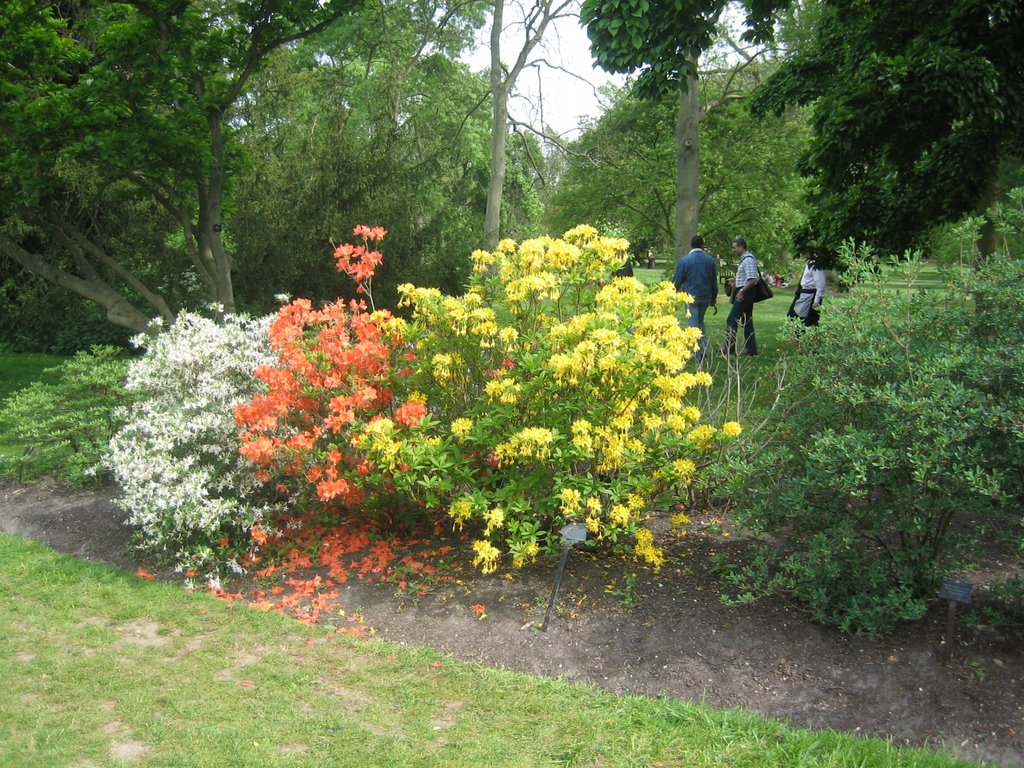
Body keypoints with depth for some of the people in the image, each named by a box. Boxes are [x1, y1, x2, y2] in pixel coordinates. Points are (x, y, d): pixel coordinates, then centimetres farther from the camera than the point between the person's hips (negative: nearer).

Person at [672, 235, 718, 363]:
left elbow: (677, 281, -4)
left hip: (691, 296, -4)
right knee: (700, 321, 22)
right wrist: (714, 298, 20)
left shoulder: (684, 260, -8)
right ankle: (704, 348, 12)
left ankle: (700, 356, -3)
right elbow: (714, 281, 10)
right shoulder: (710, 260, 4)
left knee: (694, 324, 0)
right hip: (706, 297, 4)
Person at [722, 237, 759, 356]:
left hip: (744, 294, -11)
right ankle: (751, 349, 16)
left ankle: (729, 348, -4)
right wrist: (736, 281, 18)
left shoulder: (748, 260, -17)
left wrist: (742, 291, -24)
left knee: (732, 320, -8)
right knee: (747, 321, 12)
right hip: (745, 294, 11)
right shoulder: (745, 259, 14)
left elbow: (753, 279, -23)